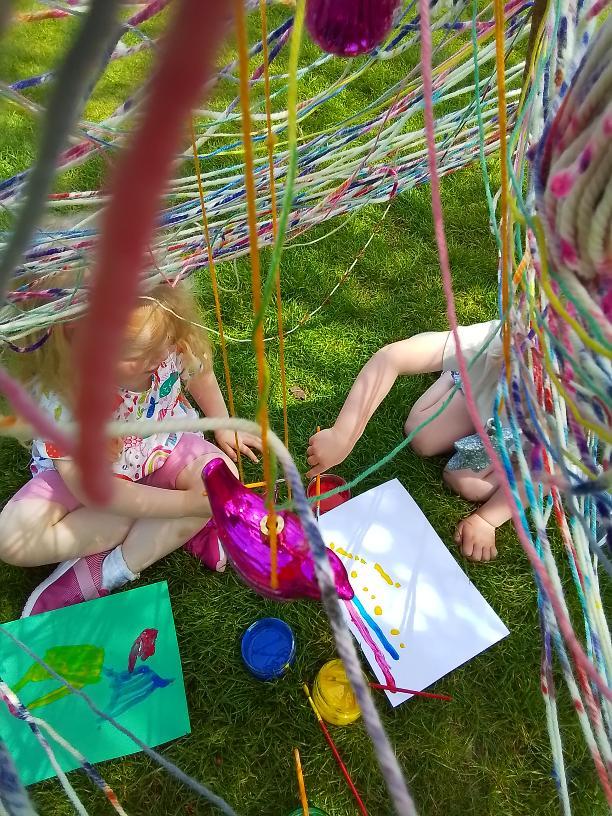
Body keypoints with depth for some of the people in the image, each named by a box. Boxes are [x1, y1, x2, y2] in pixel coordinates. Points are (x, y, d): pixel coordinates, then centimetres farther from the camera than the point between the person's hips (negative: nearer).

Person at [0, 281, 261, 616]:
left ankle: (102, 574, -18)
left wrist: (224, 429, 8)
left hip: (161, 448, 2)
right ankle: (179, 531, -17)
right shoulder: (57, 395, -34)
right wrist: (186, 503, -33)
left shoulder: (172, 346, -27)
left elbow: (200, 374, -1)